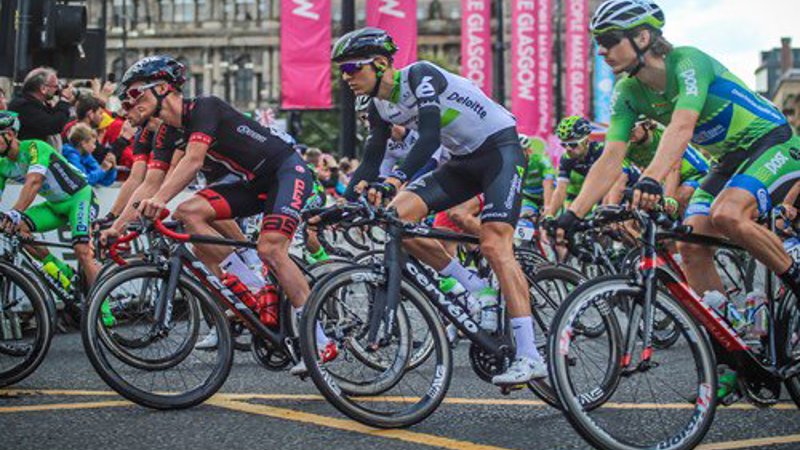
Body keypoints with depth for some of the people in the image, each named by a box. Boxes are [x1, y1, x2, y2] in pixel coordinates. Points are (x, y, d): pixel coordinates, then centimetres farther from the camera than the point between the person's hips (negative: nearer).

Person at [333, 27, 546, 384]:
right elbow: (371, 161, 8)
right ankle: (474, 289, 1)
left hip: (501, 149, -8)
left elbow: (430, 137, -34)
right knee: (396, 213, -11)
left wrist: (396, 179, -46)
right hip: (464, 161, 8)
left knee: (493, 243, -23)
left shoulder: (420, 75, -21)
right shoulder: (379, 108, 3)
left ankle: (530, 357, -25)